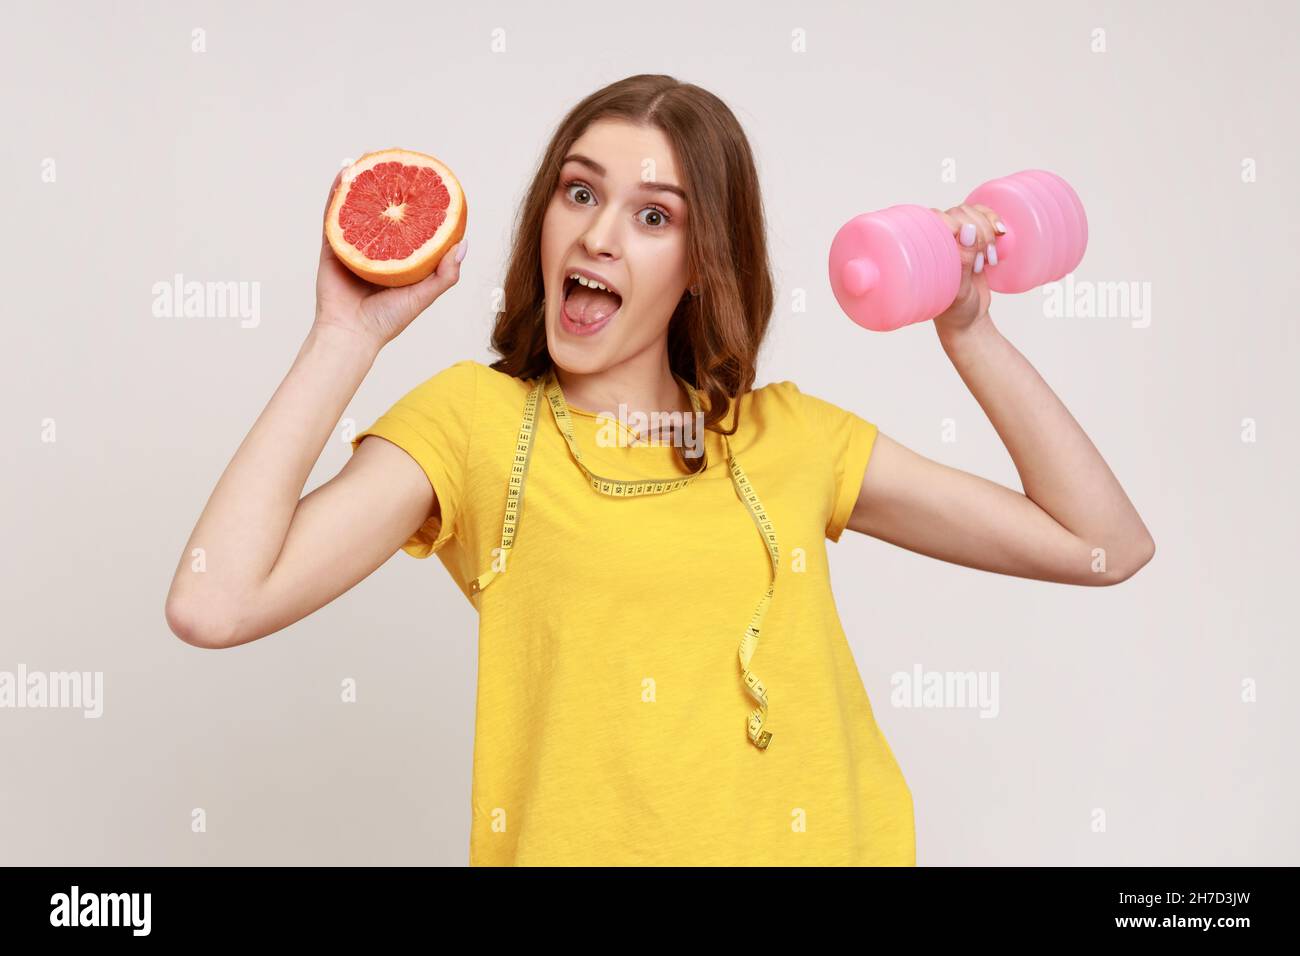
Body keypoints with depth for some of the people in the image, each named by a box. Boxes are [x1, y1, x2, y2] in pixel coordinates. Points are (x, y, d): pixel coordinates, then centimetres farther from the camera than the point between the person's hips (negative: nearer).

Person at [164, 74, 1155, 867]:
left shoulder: (791, 434, 9)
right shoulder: (474, 416, 1)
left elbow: (1105, 544, 10)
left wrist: (969, 332, 7)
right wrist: (349, 335, -7)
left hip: (818, 841, 2)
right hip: (578, 843, -2)